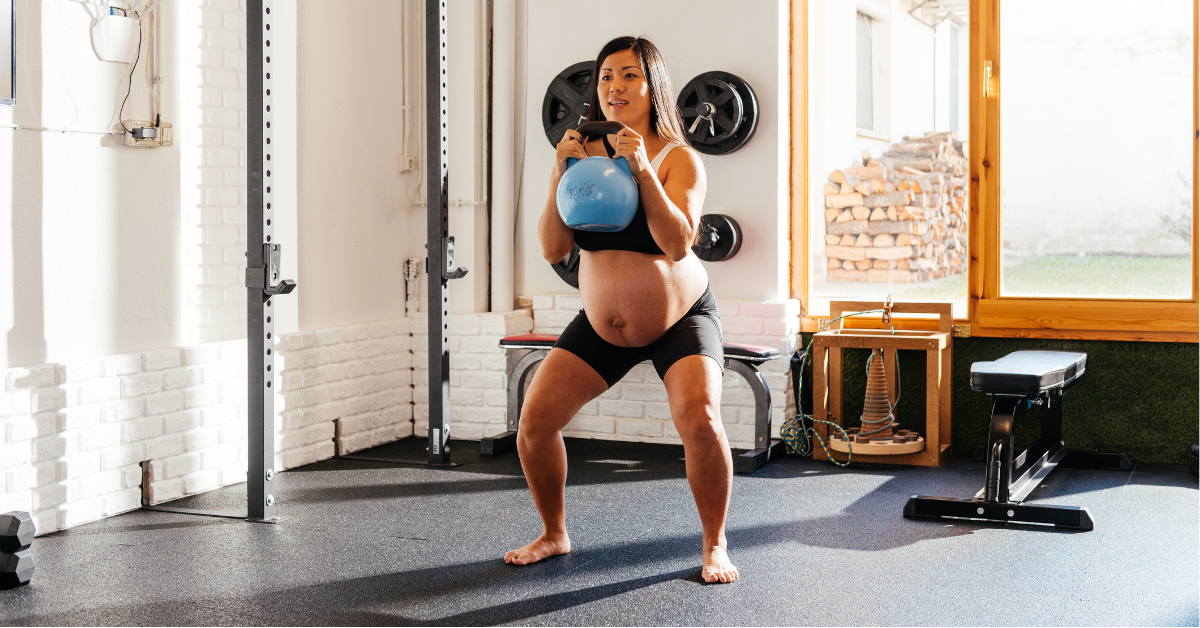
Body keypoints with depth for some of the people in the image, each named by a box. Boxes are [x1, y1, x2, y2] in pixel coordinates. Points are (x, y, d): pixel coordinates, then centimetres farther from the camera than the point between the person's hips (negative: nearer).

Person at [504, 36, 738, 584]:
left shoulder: (680, 159, -15)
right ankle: (554, 534, 17)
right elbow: (553, 248, -12)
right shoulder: (585, 154, -7)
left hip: (680, 319, -3)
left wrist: (642, 169, -34)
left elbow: (678, 245, -29)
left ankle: (715, 547, -2)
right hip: (602, 326, 4)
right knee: (534, 420, -6)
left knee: (700, 421, -25)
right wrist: (560, 174, -25)